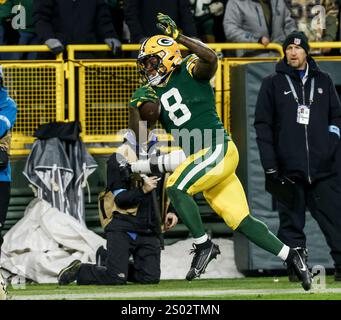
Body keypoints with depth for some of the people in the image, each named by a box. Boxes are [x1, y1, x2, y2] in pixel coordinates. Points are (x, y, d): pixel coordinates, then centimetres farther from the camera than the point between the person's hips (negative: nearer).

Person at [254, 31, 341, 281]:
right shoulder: (273, 84, 10)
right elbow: (263, 126, 5)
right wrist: (269, 165, -4)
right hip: (288, 169, -1)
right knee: (291, 221, -1)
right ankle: (296, 267, 3)